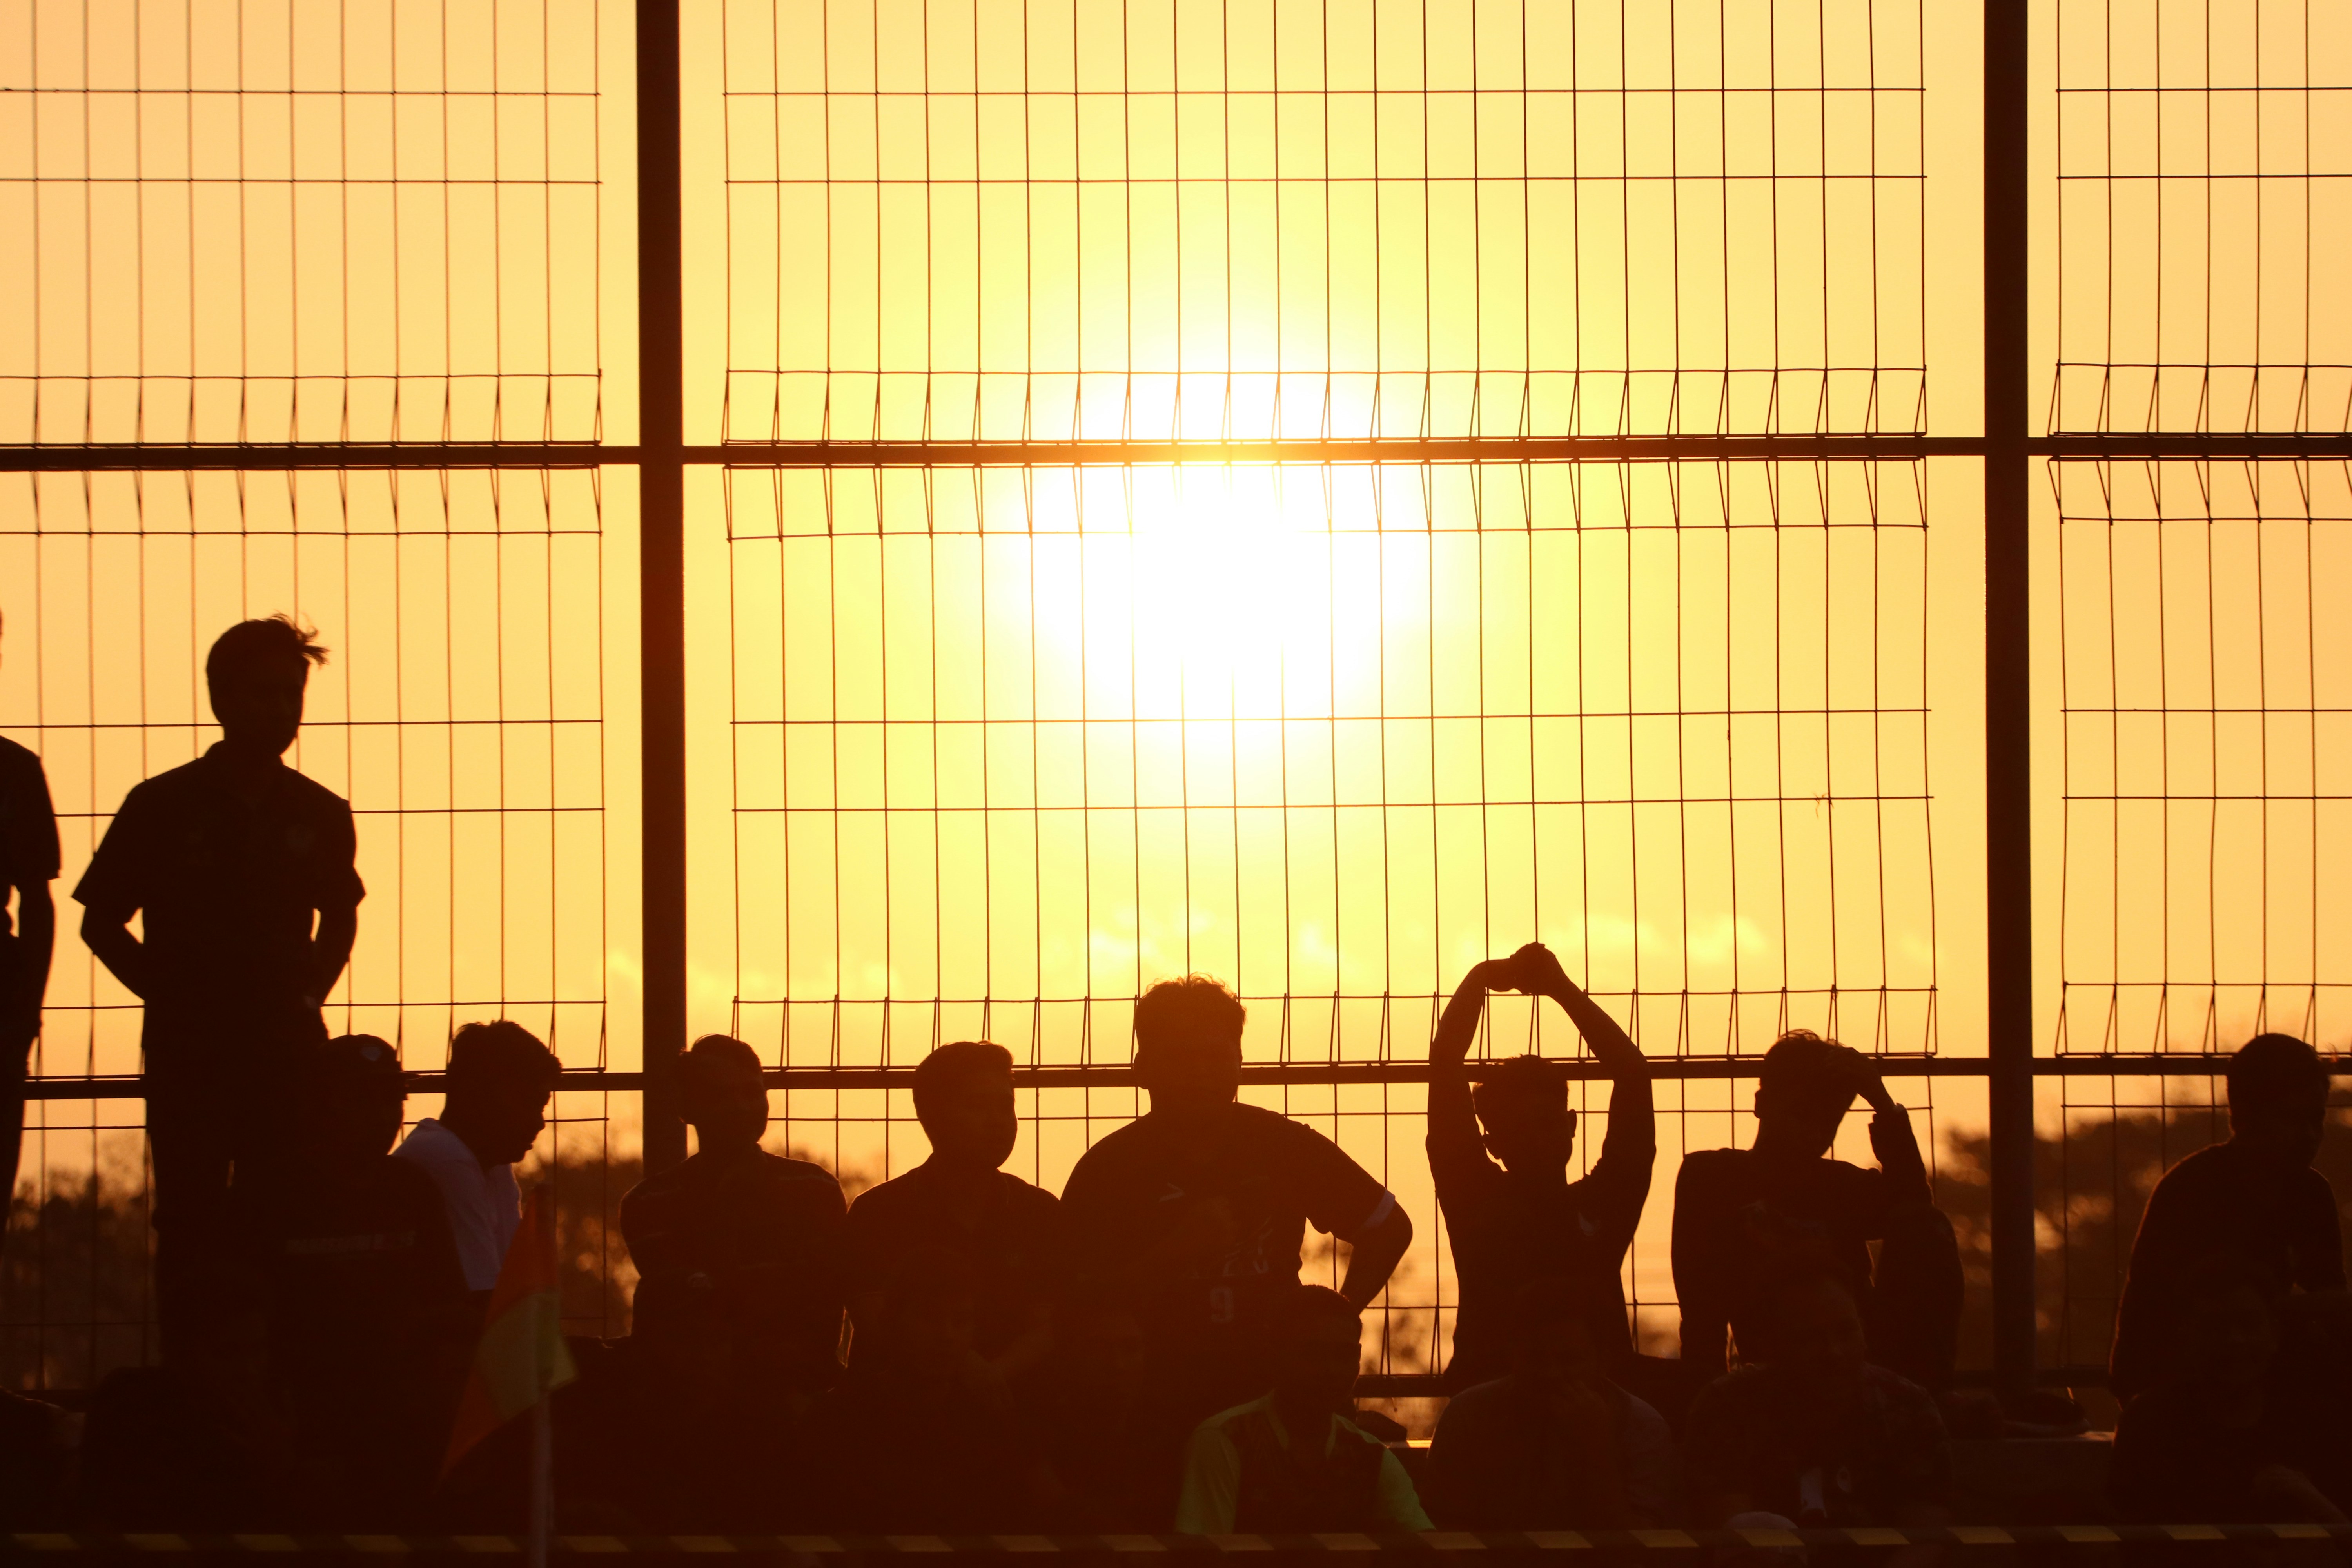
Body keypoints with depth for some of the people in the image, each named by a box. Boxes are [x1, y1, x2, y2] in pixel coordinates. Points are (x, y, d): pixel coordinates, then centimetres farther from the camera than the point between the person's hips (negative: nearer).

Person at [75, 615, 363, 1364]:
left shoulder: (319, 816, 7)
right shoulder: (162, 809, -1)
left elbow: (340, 920, 23)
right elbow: (101, 922, 6)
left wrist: (305, 995, 9)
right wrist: (168, 993, -2)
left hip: (286, 1046, 2)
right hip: (189, 1048, -2)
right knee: (192, 1223, -4)